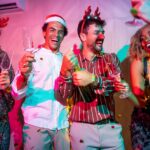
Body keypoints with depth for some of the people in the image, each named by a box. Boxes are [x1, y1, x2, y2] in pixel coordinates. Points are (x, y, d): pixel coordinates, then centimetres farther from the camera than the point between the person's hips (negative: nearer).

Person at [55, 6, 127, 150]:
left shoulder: (110, 58, 6)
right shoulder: (71, 60, 3)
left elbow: (117, 84, -11)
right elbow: (63, 98, -4)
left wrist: (93, 80, -27)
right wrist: (66, 72, -19)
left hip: (110, 127, 2)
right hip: (82, 129, -1)